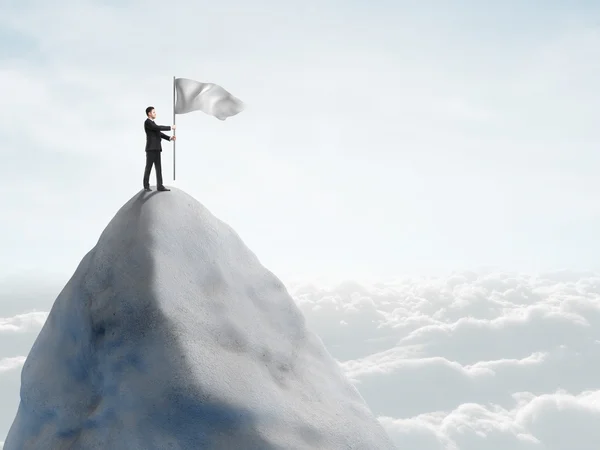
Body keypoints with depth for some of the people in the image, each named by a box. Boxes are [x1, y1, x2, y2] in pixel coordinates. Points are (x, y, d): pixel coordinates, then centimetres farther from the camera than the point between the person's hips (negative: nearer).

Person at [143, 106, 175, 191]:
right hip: (151, 148, -9)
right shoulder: (147, 122, -10)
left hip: (156, 149, 9)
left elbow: (159, 133, 18)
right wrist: (170, 127, -15)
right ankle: (146, 186, 4)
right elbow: (158, 128, -21)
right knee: (148, 167, -3)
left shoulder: (152, 123, 21)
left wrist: (169, 138, 5)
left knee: (158, 167, 3)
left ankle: (160, 186, 1)